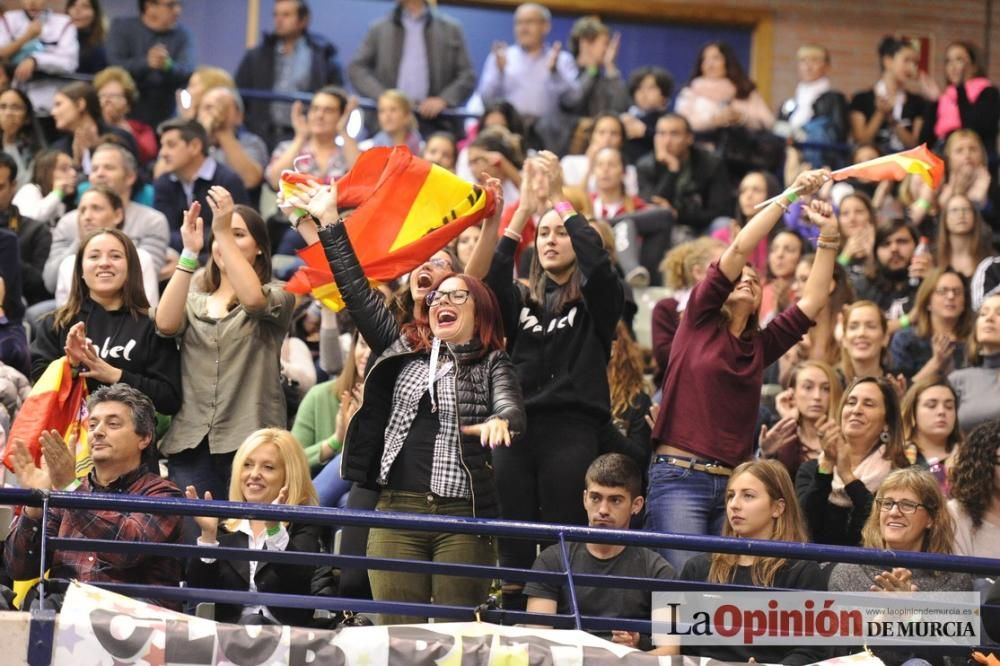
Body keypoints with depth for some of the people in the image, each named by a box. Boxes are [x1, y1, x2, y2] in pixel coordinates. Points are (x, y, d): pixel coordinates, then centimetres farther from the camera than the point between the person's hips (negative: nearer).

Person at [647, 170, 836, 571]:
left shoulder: (761, 346, 17)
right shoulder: (698, 321, 6)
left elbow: (812, 302, 9)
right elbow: (737, 250, -2)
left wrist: (828, 237, 3)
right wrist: (789, 196, -4)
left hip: (734, 486, 5)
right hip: (679, 478, -5)